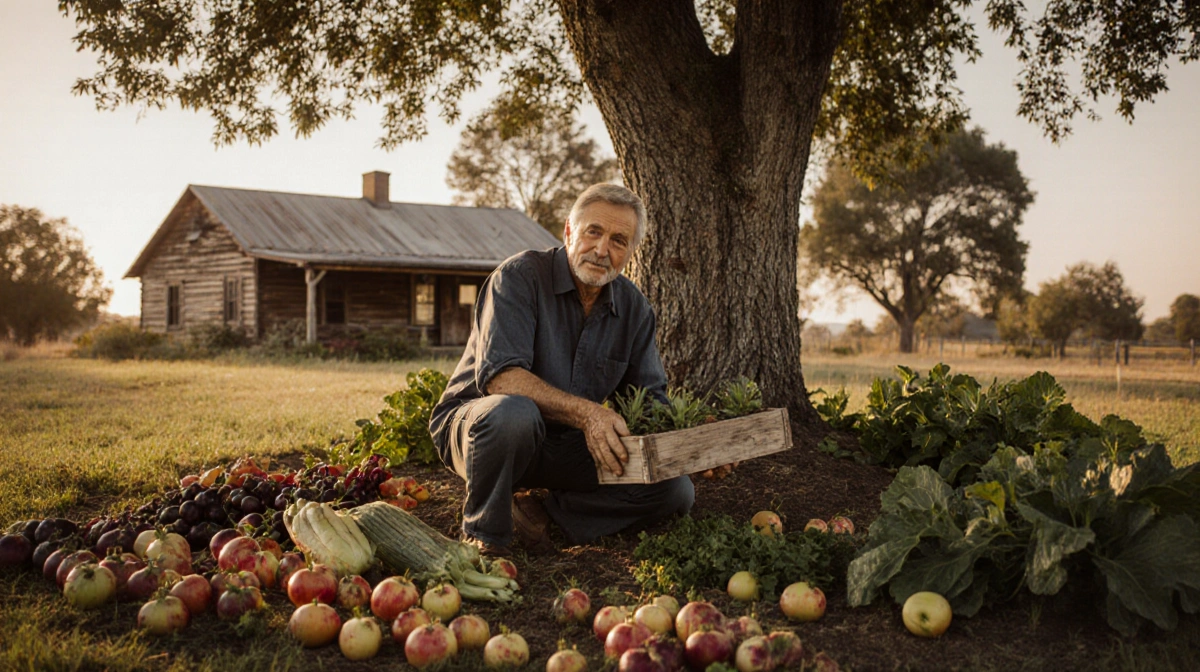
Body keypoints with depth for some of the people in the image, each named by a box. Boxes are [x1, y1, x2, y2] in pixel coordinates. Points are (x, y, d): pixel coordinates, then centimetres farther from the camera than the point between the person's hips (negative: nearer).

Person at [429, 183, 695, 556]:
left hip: (567, 447, 5)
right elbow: (500, 376, -28)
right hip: (474, 424, -5)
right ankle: (483, 534, -15)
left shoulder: (634, 307, 3)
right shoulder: (519, 276, -15)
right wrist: (585, 412, -38)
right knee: (512, 411, -41)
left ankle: (540, 511, -4)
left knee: (676, 489, -11)